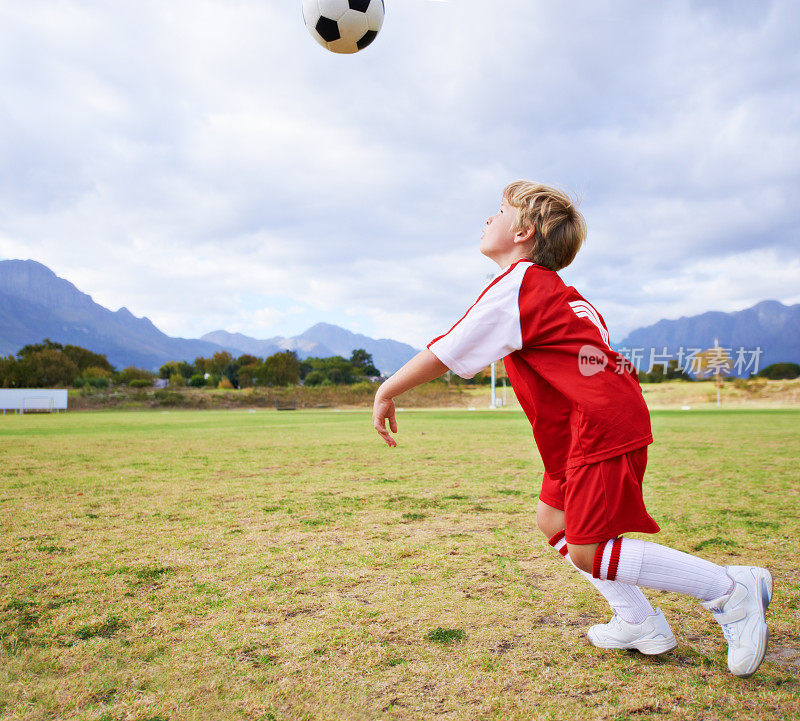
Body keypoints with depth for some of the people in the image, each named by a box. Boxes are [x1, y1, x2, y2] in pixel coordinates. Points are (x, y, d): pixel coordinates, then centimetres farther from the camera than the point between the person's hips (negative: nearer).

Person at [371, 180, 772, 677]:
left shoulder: (516, 284, -11)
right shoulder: (556, 291, 17)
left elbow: (447, 353, -11)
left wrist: (388, 391, 0)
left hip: (602, 427, -10)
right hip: (593, 426, 10)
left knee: (588, 551, -6)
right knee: (554, 521, 15)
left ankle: (732, 588, 4)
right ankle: (640, 624, 20)